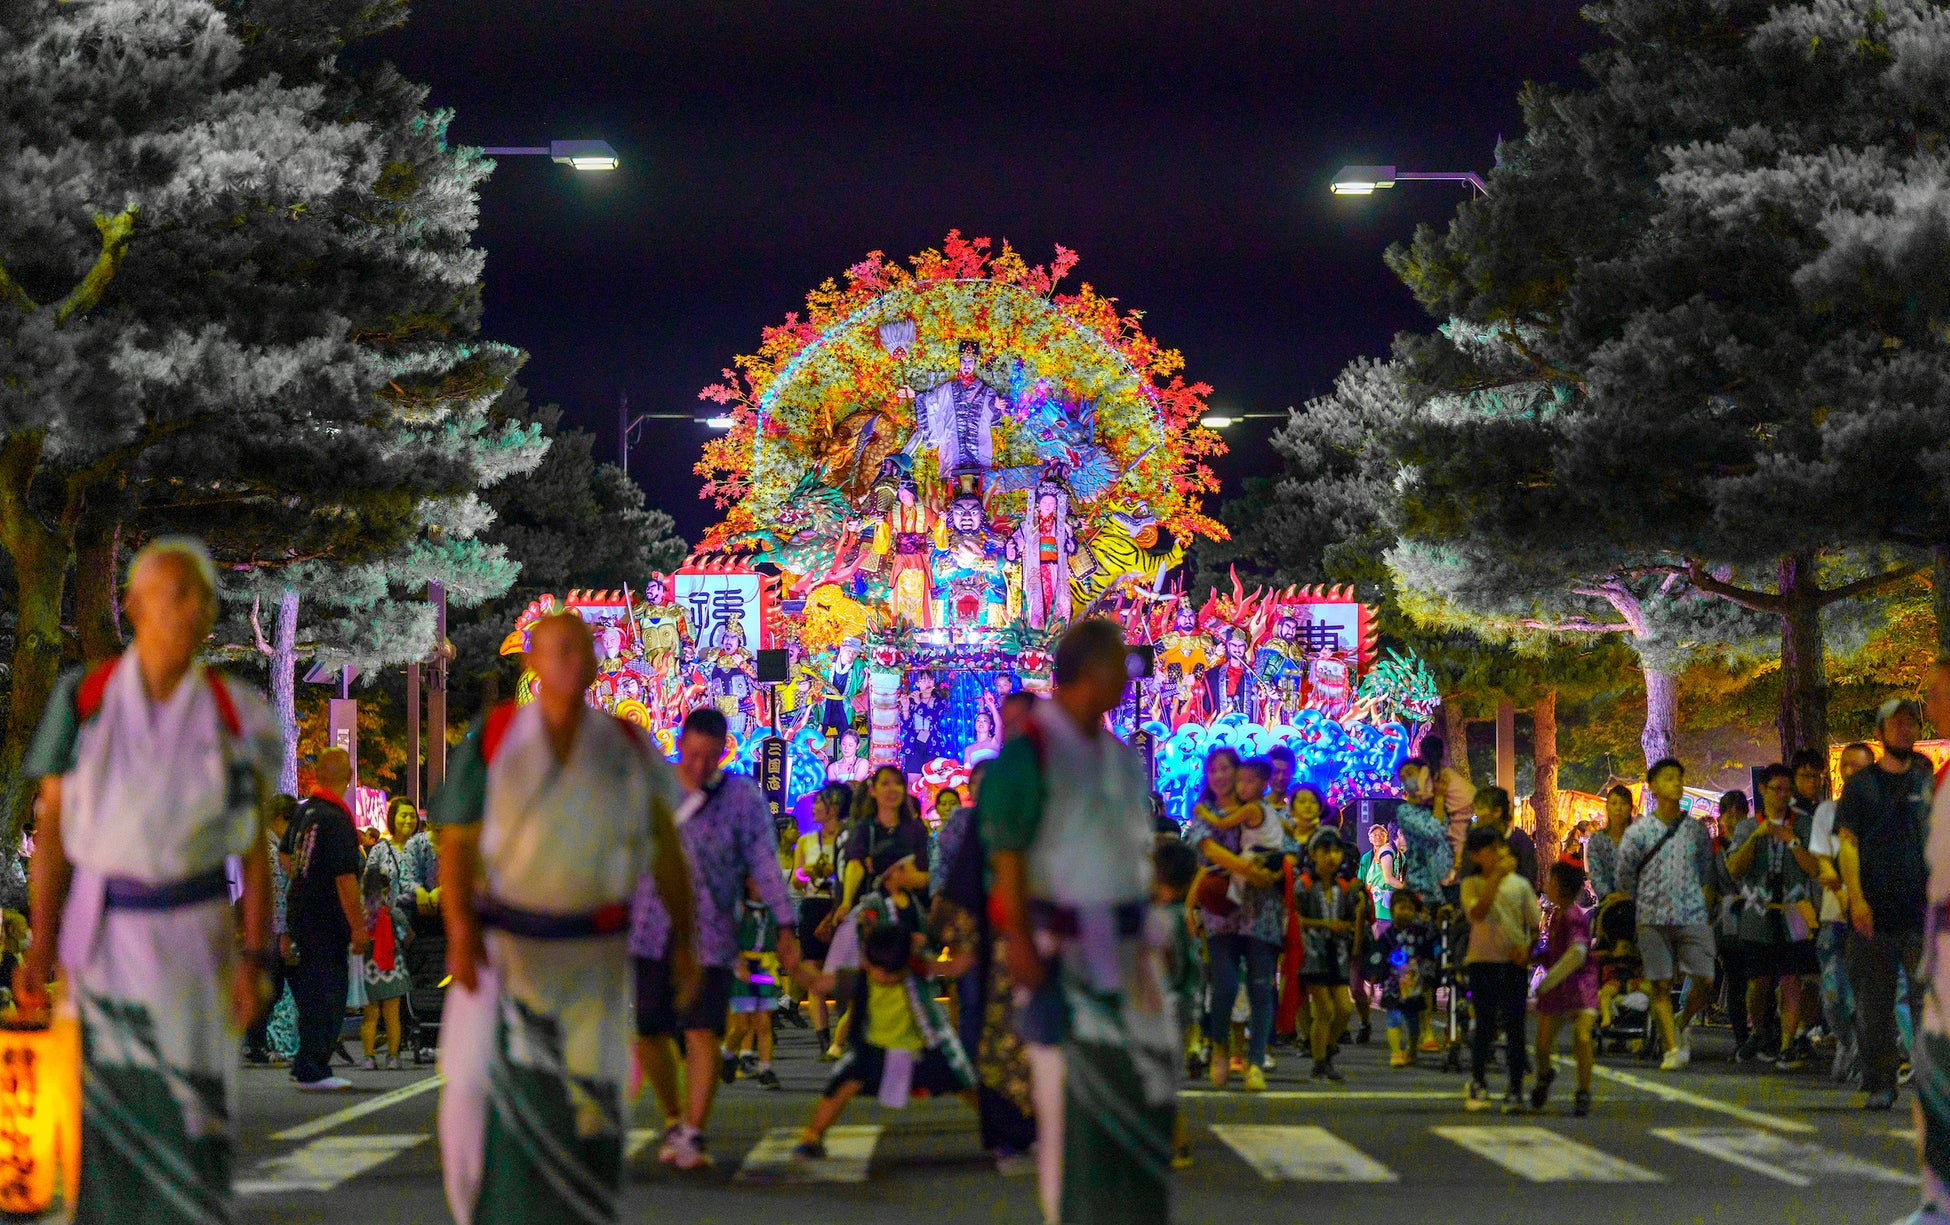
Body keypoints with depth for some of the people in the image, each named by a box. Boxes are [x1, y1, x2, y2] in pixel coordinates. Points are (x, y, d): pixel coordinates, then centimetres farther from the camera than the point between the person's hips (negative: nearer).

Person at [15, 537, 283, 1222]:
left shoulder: (233, 716, -3)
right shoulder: (82, 701, -5)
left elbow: (255, 849, -1)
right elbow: (51, 830, -2)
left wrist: (255, 958, -9)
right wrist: (40, 946, -9)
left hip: (196, 933, 1)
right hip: (105, 934, -1)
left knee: (194, 1114, 0)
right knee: (115, 1112, 0)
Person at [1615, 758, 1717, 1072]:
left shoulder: (1696, 830, 6)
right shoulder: (1638, 832, 0)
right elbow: (1625, 878, 8)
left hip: (1693, 916, 2)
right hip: (1653, 920, -1)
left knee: (1705, 980, -7)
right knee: (1661, 986, -2)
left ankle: (1682, 1026, 20)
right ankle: (1672, 1048, 4)